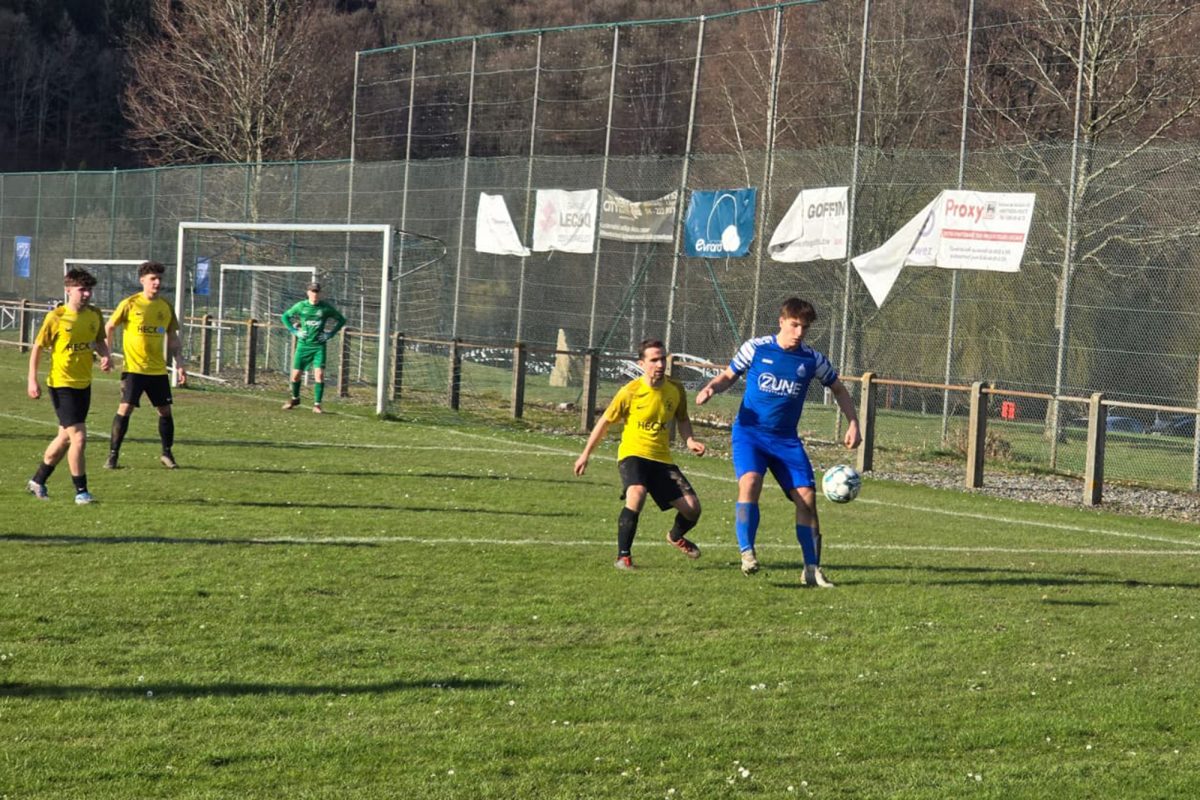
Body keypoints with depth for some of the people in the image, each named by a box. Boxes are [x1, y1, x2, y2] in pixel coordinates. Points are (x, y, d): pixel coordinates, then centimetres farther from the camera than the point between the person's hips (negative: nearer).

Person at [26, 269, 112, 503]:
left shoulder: (95, 314, 1)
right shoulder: (55, 317, -12)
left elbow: (100, 341, 17)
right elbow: (38, 348, -5)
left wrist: (106, 356, -5)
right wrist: (32, 380, -9)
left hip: (84, 384, 6)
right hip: (62, 384, -6)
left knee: (66, 436, 16)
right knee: (79, 437, -12)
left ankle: (38, 481, 33)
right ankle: (81, 491, -1)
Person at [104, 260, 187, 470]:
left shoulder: (166, 307, 7)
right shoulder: (130, 304, -6)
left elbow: (173, 338, 14)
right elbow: (109, 328, 3)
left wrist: (180, 364, 8)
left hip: (158, 370, 4)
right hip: (133, 368, -4)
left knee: (165, 410, 6)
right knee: (125, 409, -11)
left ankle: (167, 453, 22)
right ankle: (113, 455, -4)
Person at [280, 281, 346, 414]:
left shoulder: (326, 307, -2)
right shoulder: (300, 306, 0)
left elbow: (341, 319, 10)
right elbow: (285, 316, 14)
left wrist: (331, 333, 0)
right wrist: (294, 331, 2)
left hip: (319, 345, -1)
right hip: (303, 344, 1)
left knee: (319, 374, -14)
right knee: (296, 374, 4)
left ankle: (317, 404, -7)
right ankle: (295, 398, 31)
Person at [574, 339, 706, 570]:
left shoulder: (676, 390, -2)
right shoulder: (630, 392, -12)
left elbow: (682, 419, 17)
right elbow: (605, 422, -1)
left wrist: (689, 440, -3)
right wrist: (585, 454, 5)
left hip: (662, 458, 4)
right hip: (633, 454, -4)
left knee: (692, 507, -4)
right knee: (636, 495, -34)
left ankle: (676, 537, 34)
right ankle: (623, 556, -21)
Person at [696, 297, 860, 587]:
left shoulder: (812, 360, 1)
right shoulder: (755, 348, -4)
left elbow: (839, 390, 16)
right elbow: (729, 375, 9)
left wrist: (853, 424, 7)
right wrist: (710, 388, -13)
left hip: (786, 439, 3)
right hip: (749, 432, -2)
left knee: (806, 496, -6)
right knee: (750, 482, -29)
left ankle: (812, 569, 4)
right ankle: (747, 552, -23)